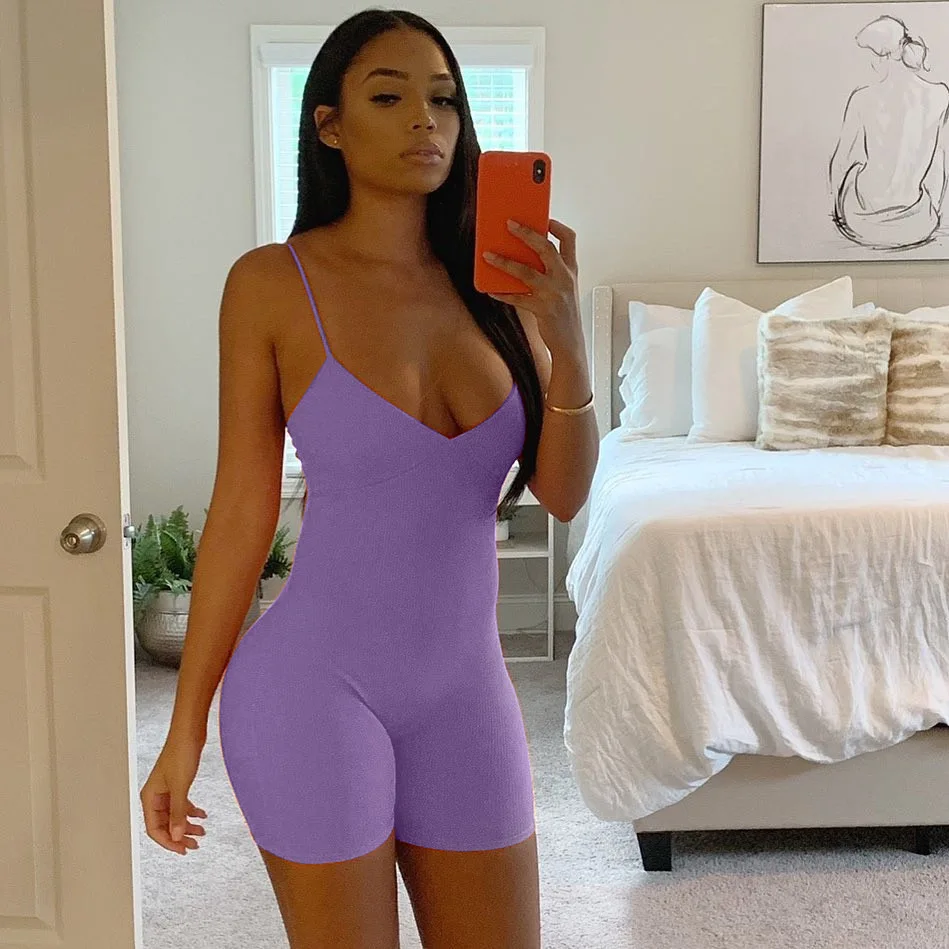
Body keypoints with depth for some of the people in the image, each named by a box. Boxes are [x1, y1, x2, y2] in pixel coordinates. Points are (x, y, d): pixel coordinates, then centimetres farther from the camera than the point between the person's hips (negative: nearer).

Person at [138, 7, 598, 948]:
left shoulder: (498, 279, 2)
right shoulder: (275, 283, -8)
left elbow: (562, 495, -2)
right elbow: (241, 512, -5)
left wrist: (567, 342, -20)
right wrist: (185, 730, -2)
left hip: (466, 686, 4)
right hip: (319, 685, -4)